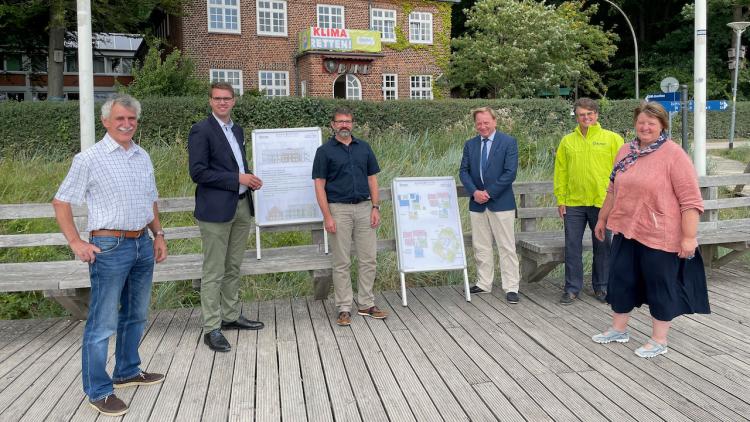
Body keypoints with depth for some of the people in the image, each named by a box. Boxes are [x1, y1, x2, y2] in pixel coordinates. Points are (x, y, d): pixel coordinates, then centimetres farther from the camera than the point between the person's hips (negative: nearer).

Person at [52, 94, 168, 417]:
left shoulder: (143, 157, 10)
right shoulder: (89, 159, -8)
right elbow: (61, 201, -4)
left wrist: (158, 235, 12)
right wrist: (76, 242, -10)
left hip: (142, 244, 7)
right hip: (109, 247, -6)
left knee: (135, 315, 17)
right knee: (103, 323, 0)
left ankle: (127, 372, 34)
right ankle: (98, 391, 12)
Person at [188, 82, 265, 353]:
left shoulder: (237, 130, 16)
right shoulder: (201, 130, -8)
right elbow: (198, 172, -16)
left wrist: (250, 179, 3)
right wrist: (237, 178, -17)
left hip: (242, 206, 8)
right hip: (216, 209, -7)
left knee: (233, 268, 16)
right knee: (214, 272, -2)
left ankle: (232, 316, 28)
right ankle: (211, 329, 6)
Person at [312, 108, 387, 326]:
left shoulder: (364, 147, 10)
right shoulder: (325, 151, -1)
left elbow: (372, 179, 11)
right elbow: (319, 185, -4)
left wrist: (375, 207, 1)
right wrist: (327, 216, -12)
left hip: (364, 208, 4)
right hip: (339, 209, -3)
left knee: (369, 258, 5)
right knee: (341, 262, 3)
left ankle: (366, 304, 18)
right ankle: (344, 308, 12)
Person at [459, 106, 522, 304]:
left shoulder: (509, 142, -4)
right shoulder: (470, 144, 9)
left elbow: (510, 173, -11)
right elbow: (463, 171, 6)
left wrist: (489, 192, -14)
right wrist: (474, 192, -11)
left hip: (501, 203, -4)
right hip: (477, 204, 5)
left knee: (507, 247, -1)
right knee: (480, 246, 11)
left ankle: (511, 287, 5)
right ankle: (484, 283, 23)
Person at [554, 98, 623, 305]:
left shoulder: (612, 138, 0)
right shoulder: (567, 141, 7)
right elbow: (560, 171, 6)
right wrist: (560, 199, 1)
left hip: (602, 202, -1)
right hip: (573, 202, 2)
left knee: (603, 246, 9)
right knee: (572, 246, 5)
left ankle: (602, 287, 24)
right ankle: (572, 288, 16)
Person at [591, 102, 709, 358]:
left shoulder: (674, 155, -12)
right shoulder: (626, 151, 8)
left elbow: (691, 200, -15)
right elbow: (613, 190, 19)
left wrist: (689, 237, -19)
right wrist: (602, 219, 22)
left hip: (659, 236, -6)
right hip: (626, 231, 7)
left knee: (661, 286, 7)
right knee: (620, 279, 14)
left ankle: (659, 340, 22)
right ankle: (619, 330, 32)